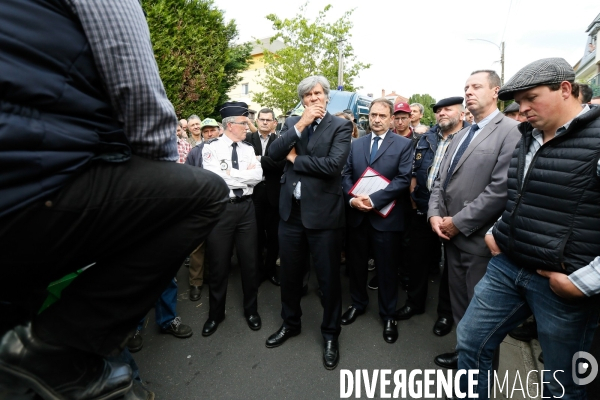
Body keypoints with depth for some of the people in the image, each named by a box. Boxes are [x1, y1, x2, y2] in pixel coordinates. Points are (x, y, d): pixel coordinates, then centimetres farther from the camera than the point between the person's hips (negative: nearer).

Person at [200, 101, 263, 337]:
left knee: (249, 262, 11)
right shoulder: (211, 147, -4)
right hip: (220, 208, -3)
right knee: (218, 264, 9)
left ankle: (251, 309, 32)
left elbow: (258, 176, -5)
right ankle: (216, 313, 31)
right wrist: (245, 173, -9)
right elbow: (214, 177, -18)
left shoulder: (248, 148, 8)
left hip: (246, 207, 4)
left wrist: (230, 174, -12)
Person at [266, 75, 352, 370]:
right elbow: (274, 154, -6)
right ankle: (290, 323, 41)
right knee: (290, 274, 18)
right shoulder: (292, 123, 10)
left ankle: (330, 334, 30)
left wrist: (295, 159, -8)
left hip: (323, 212, -4)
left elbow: (333, 164, -19)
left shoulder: (340, 126, -3)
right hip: (291, 211, 4)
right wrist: (301, 124, -13)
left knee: (328, 278, 8)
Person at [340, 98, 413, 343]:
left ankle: (388, 315, 28)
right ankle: (358, 304, 38)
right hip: (356, 215, 4)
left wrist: (373, 199, -20)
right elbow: (346, 175, 6)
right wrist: (352, 198, -13)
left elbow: (403, 180, -12)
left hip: (386, 217, -3)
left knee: (387, 268, 8)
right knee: (356, 264, 15)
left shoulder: (403, 144, -1)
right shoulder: (356, 144, 12)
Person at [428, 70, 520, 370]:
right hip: (452, 235, 8)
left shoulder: (509, 131, -12)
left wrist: (459, 222, -17)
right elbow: (441, 179, 12)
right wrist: (435, 214, -3)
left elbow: (501, 189, -21)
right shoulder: (461, 135, 15)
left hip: (479, 239, -7)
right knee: (459, 303, 19)